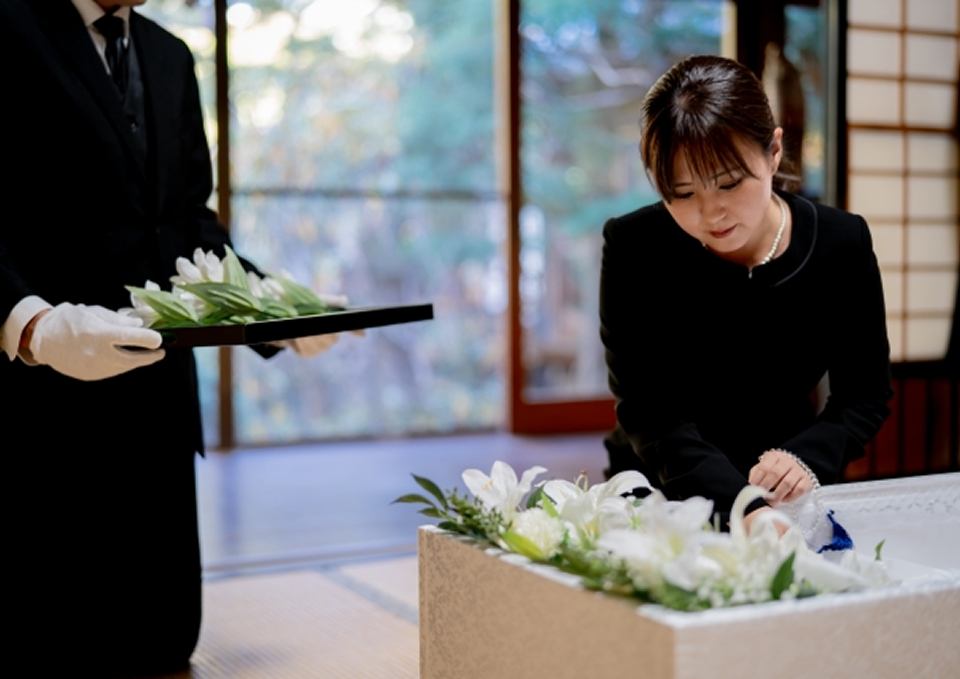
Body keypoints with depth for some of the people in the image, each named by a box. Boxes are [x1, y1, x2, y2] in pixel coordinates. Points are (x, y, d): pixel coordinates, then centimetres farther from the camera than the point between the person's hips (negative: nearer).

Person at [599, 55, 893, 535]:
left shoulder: (842, 245, -8)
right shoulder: (632, 248, -15)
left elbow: (865, 392, 2)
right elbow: (648, 410, -20)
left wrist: (807, 458, -19)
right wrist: (742, 508, -35)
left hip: (785, 498, 1)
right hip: (659, 495, 0)